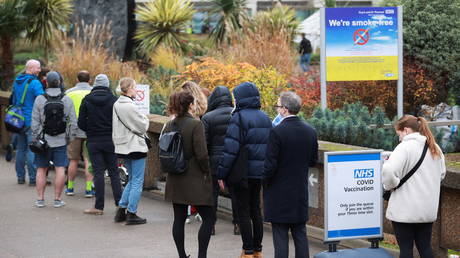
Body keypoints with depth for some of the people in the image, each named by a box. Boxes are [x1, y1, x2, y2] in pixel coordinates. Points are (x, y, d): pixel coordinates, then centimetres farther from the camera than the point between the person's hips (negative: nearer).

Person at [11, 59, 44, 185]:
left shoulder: (17, 82, 11)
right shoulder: (35, 83, -14)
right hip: (31, 121, -7)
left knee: (20, 149, 14)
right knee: (32, 150, -5)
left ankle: (20, 177, 18)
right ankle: (33, 178, -5)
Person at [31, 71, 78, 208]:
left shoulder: (40, 99, -4)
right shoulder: (67, 100, -1)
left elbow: (35, 122, -3)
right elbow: (73, 122, -1)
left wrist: (35, 139, 5)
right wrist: (71, 138, 7)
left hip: (44, 140, 0)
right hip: (61, 141, 0)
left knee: (41, 169, 7)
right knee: (60, 169, 2)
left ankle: (40, 199, 7)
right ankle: (57, 199, 1)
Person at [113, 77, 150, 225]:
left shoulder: (117, 105, 8)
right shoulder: (129, 106, -19)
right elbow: (143, 126, -14)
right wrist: (145, 118, 6)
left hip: (122, 147, 9)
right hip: (135, 147, -9)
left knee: (132, 180, 19)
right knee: (137, 181, 0)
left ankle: (121, 210, 17)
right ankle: (131, 214, 2)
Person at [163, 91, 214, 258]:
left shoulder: (169, 126, 5)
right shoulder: (195, 125, -14)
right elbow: (202, 154, -17)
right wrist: (207, 172, -2)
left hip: (175, 181, 7)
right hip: (194, 180, -7)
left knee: (179, 219, 11)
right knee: (208, 218, 3)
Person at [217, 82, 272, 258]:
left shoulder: (238, 118, -13)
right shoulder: (265, 118, 10)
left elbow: (230, 149, -18)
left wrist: (221, 174, -15)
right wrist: (267, 171, 17)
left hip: (242, 173, -7)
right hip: (260, 172, 7)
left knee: (243, 212, -1)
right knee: (255, 209, 15)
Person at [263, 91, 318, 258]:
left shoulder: (277, 132, -17)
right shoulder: (310, 131, 2)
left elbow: (270, 164, -17)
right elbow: (313, 161, 10)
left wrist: (265, 180, 1)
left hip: (279, 194, -6)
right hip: (301, 193, 6)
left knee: (280, 237, -1)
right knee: (300, 234, 12)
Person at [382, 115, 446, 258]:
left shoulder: (405, 147, -15)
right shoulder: (435, 148, 9)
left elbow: (389, 171, -27)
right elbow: (442, 174, 20)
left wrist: (389, 185, -9)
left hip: (405, 211, -7)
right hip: (428, 209, 7)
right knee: (425, 246, 14)